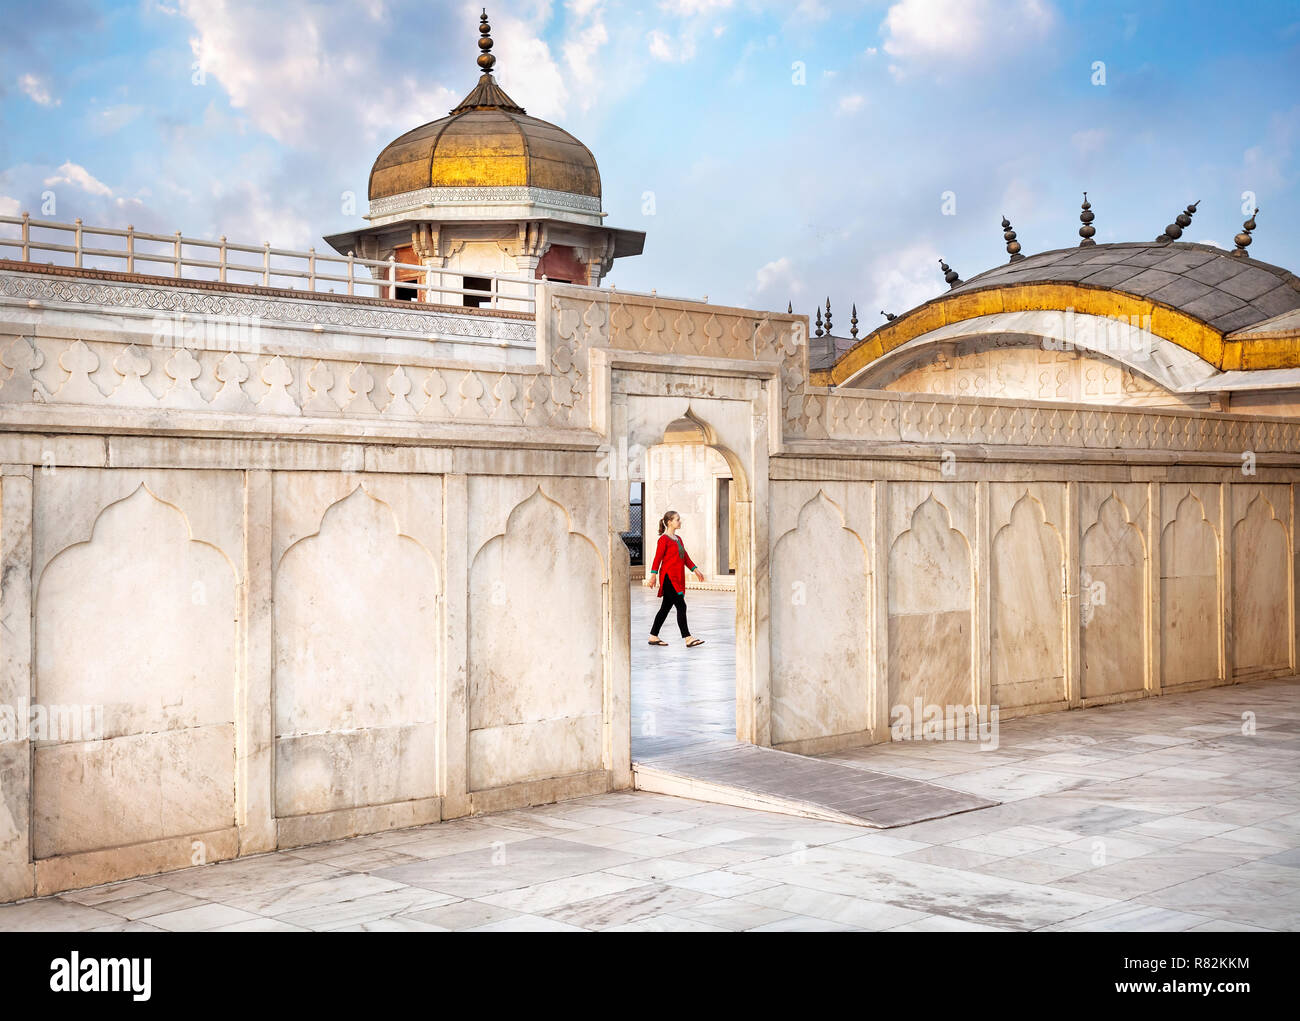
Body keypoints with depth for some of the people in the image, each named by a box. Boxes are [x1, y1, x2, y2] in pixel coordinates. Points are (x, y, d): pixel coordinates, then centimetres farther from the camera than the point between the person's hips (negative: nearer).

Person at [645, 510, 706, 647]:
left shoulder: (678, 539, 17)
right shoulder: (664, 539, -10)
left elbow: (685, 557, 22)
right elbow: (657, 558, -13)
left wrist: (695, 569, 20)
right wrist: (652, 575, -18)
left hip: (677, 578, 9)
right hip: (668, 577, -9)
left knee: (665, 608, 12)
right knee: (681, 606, -11)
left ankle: (653, 637, 18)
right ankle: (688, 638, -12)